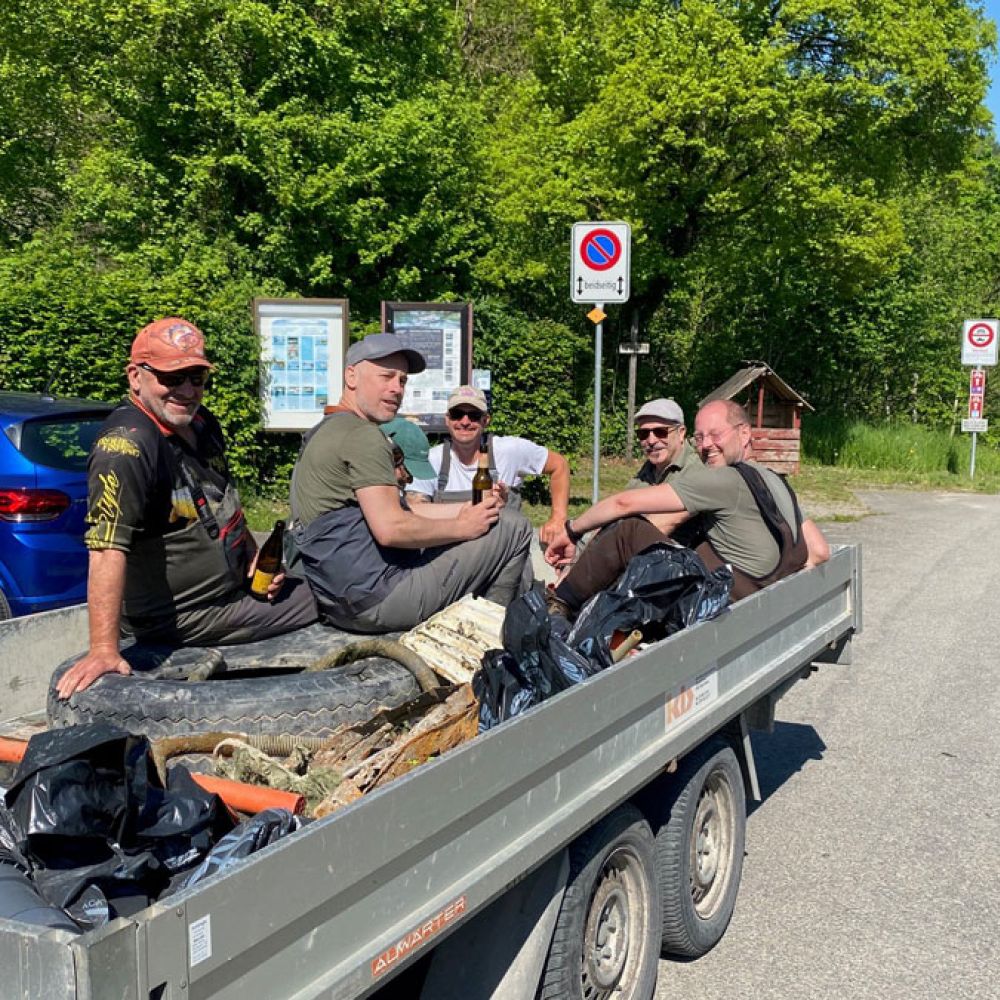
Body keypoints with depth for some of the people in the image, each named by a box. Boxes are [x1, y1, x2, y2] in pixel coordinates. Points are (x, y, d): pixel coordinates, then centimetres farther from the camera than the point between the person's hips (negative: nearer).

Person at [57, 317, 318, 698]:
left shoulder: (201, 423, 4)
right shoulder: (127, 443, -26)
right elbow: (107, 549, -34)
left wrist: (254, 556, 7)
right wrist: (103, 649, -39)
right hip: (181, 617, -9)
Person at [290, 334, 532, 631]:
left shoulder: (323, 433, 18)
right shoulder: (363, 434, -14)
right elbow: (391, 528, -24)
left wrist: (464, 510, 9)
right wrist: (462, 527, -10)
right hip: (378, 599, -11)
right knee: (514, 530, -3)